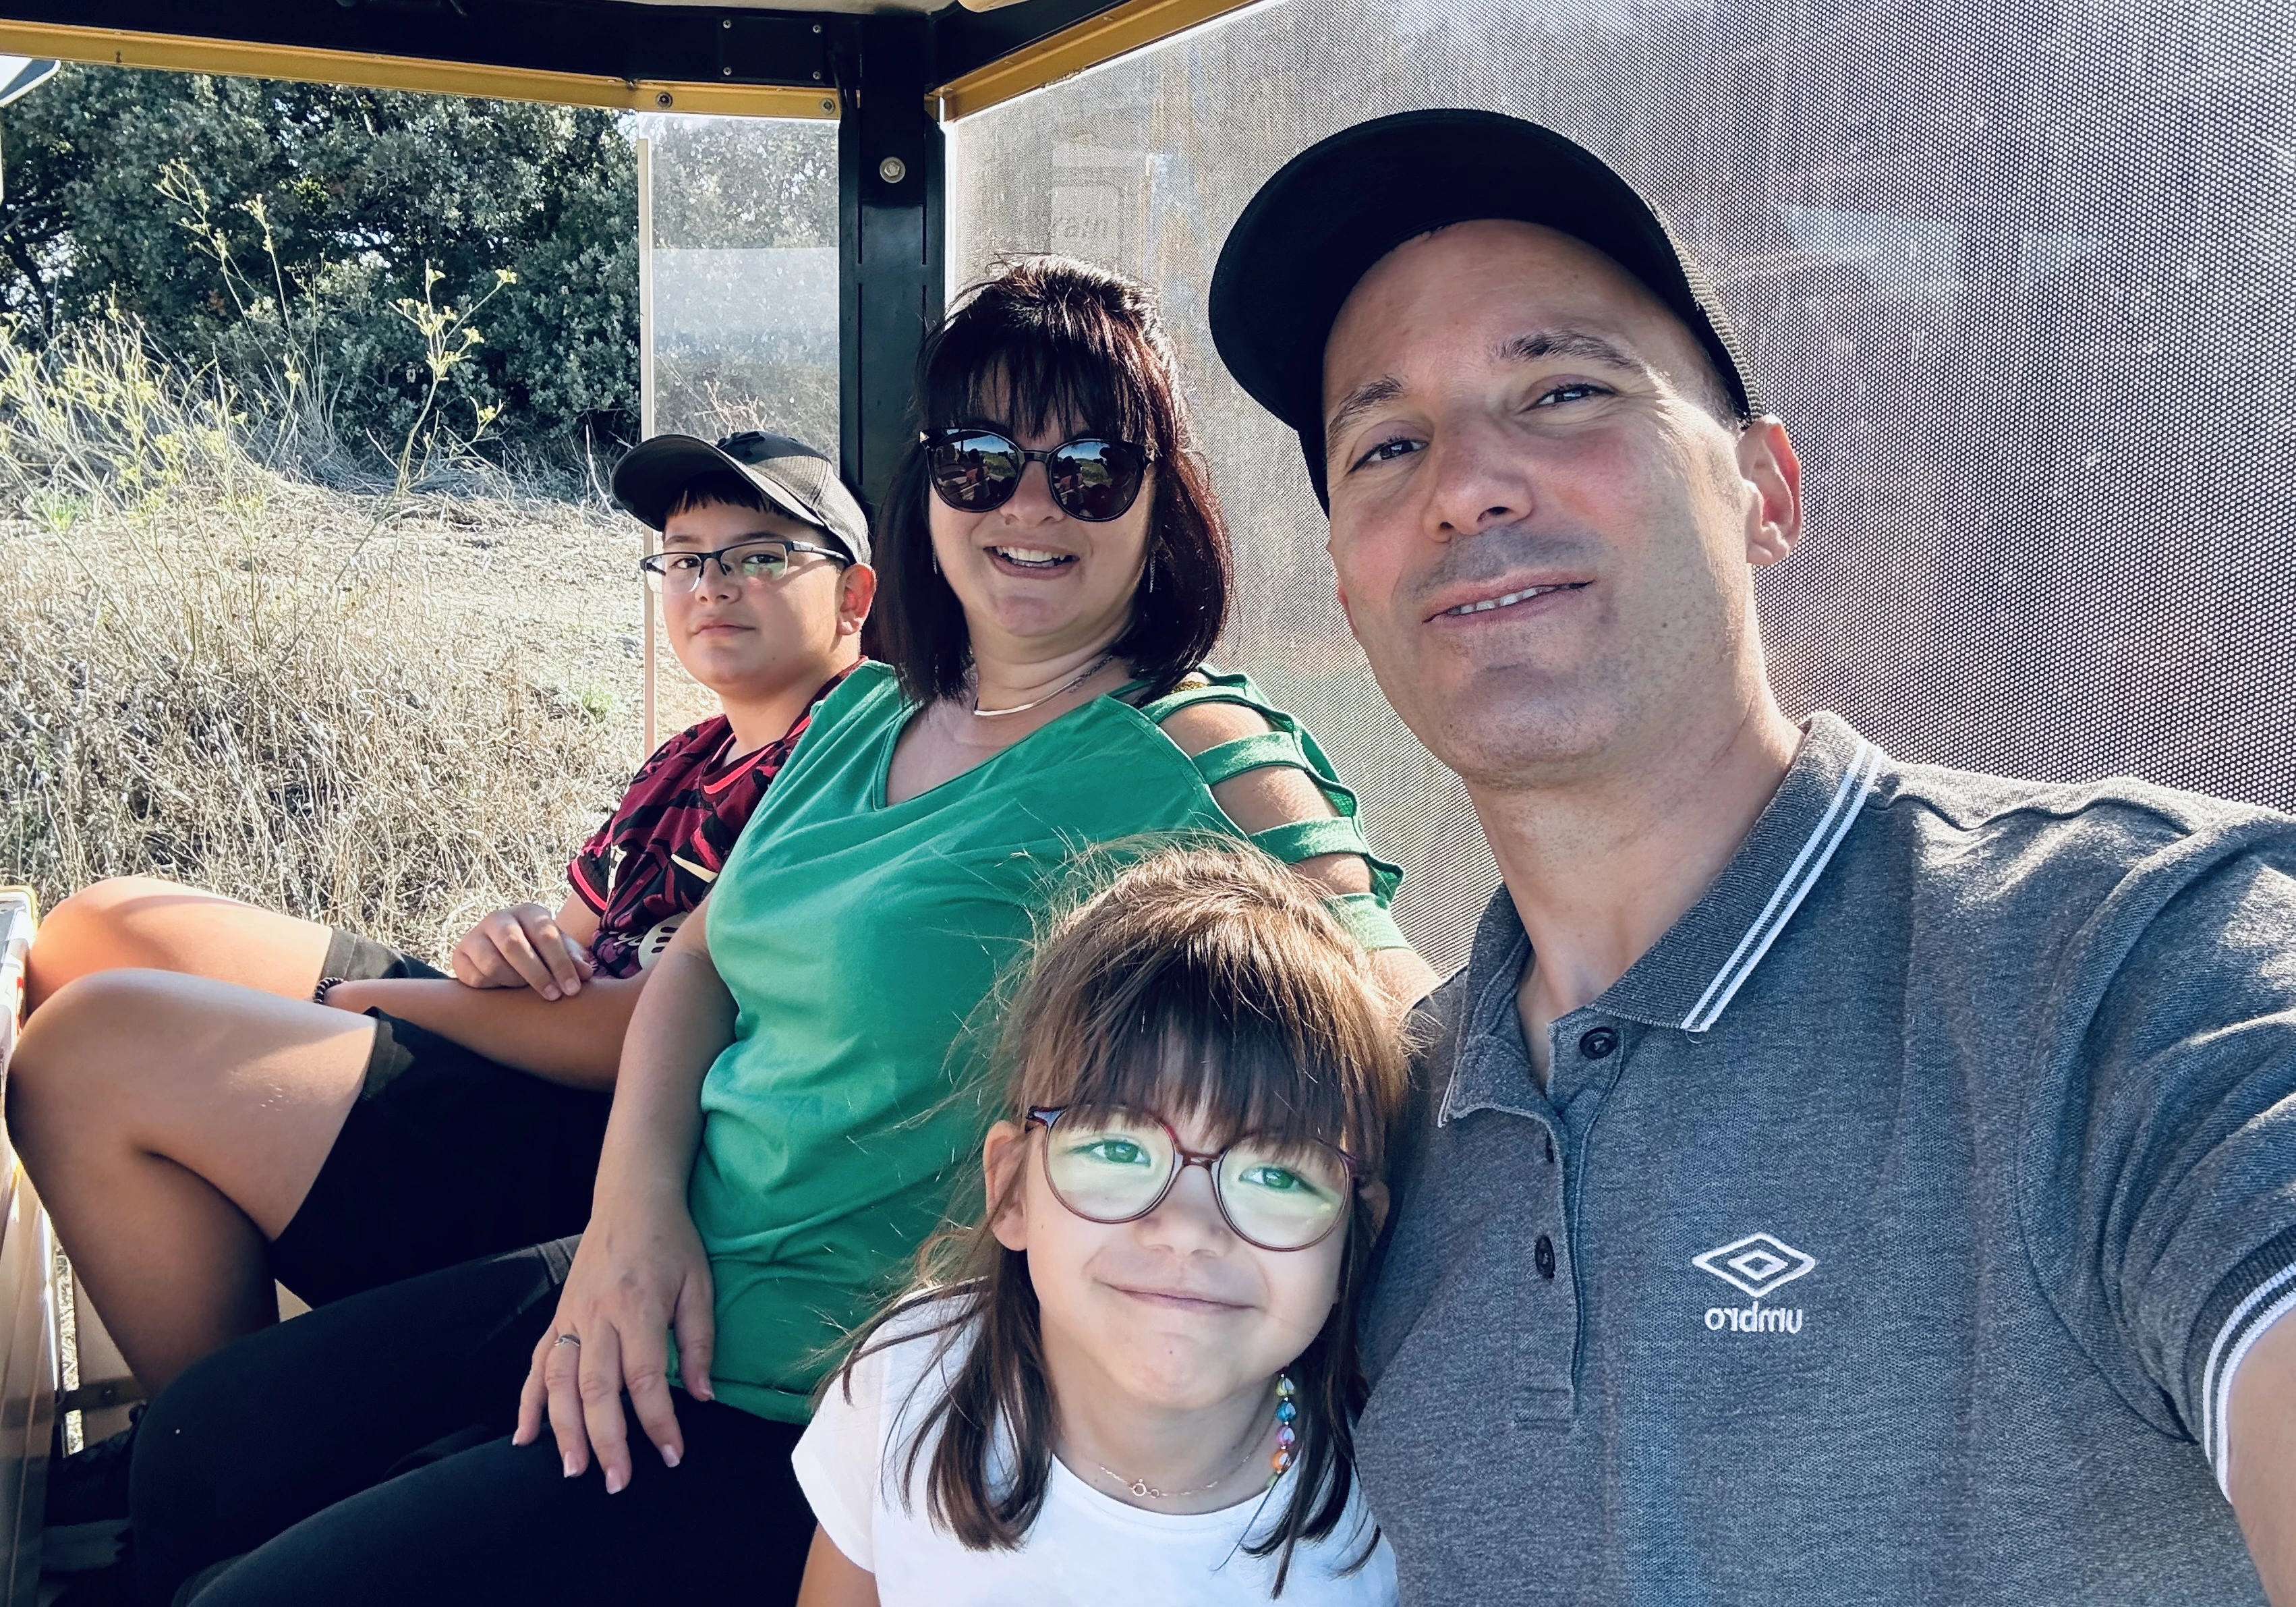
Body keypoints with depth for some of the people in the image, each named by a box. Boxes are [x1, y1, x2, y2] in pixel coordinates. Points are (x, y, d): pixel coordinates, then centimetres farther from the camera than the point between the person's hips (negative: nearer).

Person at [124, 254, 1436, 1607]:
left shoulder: (1198, 765, -15)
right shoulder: (867, 716, 8)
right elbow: (704, 961, 13)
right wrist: (635, 1203, -6)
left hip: (816, 1405, -7)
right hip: (659, 1286, 7)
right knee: (201, 1443, 14)